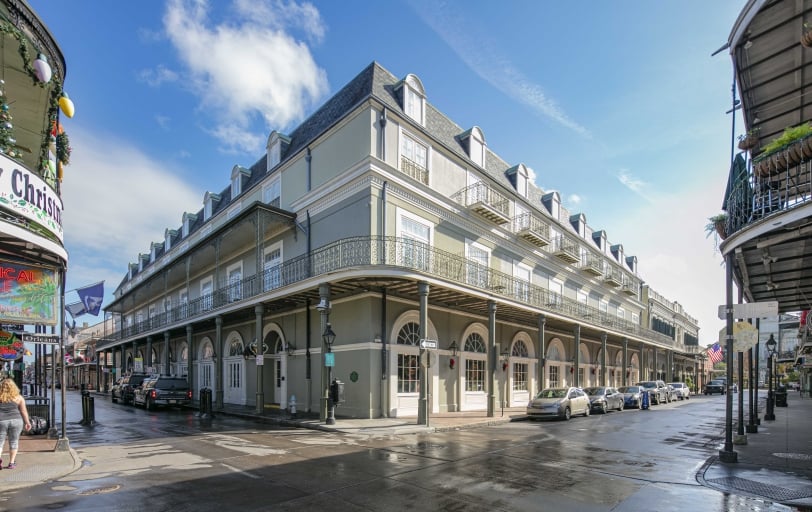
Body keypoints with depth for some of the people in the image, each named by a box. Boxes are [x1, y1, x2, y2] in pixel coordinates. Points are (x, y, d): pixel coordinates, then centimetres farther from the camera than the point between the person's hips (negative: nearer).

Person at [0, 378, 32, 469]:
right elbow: (23, 411, -1)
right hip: (16, 421, 0)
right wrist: (27, 422, 6)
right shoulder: (18, 397, 0)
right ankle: (11, 463, 11)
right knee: (13, 442, 10)